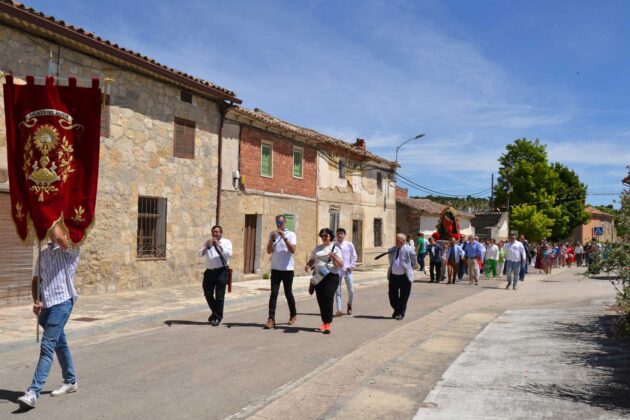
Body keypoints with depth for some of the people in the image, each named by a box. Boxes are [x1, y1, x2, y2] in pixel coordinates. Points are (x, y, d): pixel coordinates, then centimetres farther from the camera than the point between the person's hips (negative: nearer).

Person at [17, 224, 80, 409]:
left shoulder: (71, 250, -5)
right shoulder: (43, 254, 15)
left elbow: (57, 236, -28)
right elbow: (36, 280, 15)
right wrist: (36, 301, 0)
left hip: (62, 303, -7)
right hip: (45, 305, 7)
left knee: (47, 347, -12)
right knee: (59, 344, 17)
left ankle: (33, 392, -13)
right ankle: (70, 381, 31)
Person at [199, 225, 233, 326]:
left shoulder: (226, 242, 2)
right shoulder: (207, 243, 13)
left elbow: (229, 254, -16)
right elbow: (200, 254, 3)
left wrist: (218, 245, -18)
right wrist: (207, 246, -12)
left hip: (221, 271, -4)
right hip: (209, 271, 4)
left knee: (219, 295, -1)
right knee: (208, 294, 12)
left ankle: (218, 317, 12)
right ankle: (214, 312, 35)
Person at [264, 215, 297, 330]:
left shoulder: (291, 234, -2)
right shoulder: (272, 234, 7)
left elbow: (293, 250, -15)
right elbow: (269, 251, 0)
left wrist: (284, 237, -21)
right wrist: (272, 239, -14)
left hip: (287, 269, -2)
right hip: (275, 269, 2)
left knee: (288, 293, 8)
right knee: (274, 293, -5)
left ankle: (293, 315, 28)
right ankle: (271, 319, -7)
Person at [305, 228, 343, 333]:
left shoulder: (335, 248, 2)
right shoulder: (317, 248, 16)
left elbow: (341, 265, -4)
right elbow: (312, 259, 24)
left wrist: (334, 257, -22)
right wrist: (308, 265, 3)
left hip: (331, 277, -4)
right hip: (318, 277, 4)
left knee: (328, 299, -13)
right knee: (320, 300, 4)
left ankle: (328, 323, -10)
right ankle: (324, 322, 17)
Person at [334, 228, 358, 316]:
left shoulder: (349, 245, 1)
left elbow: (354, 256, 6)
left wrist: (351, 266, -2)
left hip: (347, 270, 0)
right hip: (337, 270, 0)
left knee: (350, 290, 6)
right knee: (337, 290, -1)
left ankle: (349, 305, 33)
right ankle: (339, 310, 4)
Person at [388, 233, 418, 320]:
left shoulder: (409, 250, -6)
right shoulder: (391, 250, 8)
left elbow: (414, 263, 6)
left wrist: (407, 269, 10)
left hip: (405, 277, -4)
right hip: (393, 276, 4)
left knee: (403, 296, 3)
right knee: (392, 295, 8)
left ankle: (401, 313, 16)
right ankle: (397, 310, 30)